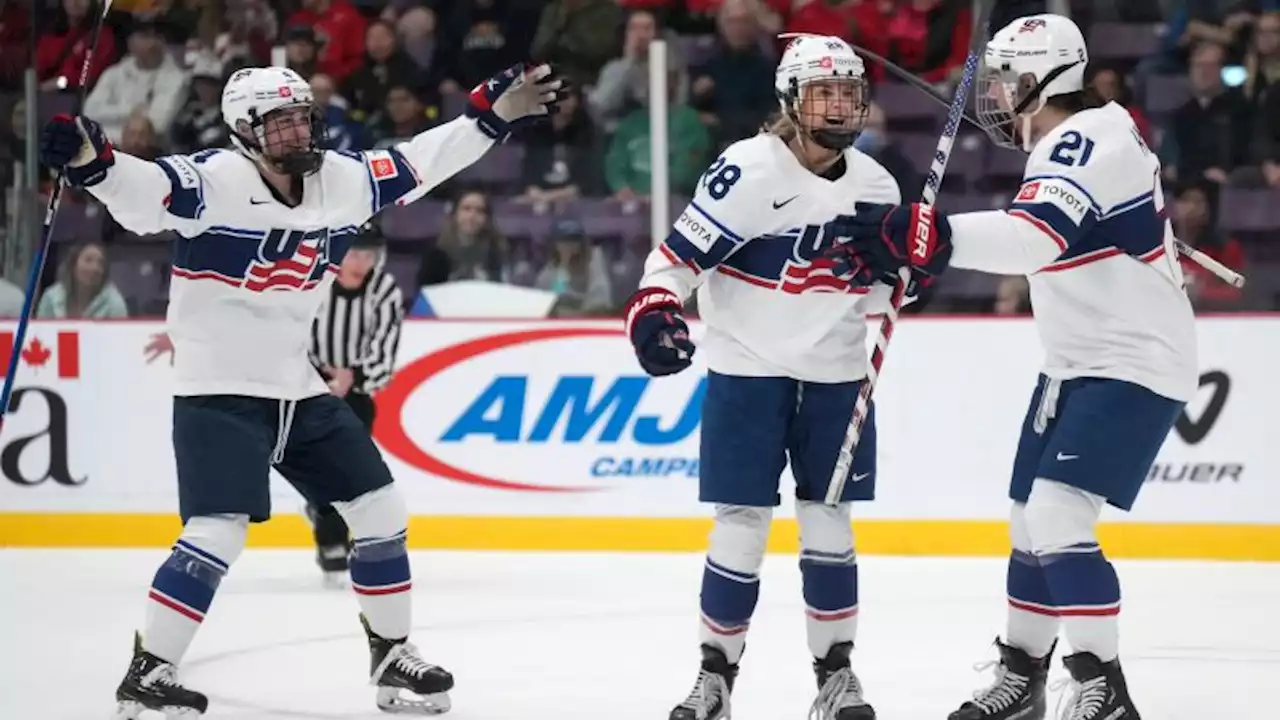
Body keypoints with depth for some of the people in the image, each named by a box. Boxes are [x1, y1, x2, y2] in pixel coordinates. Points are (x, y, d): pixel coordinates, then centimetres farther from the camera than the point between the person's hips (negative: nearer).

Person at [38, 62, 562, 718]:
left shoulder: (343, 179, 2)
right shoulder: (213, 181, -18)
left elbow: (418, 164, 13)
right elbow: (142, 192, -34)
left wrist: (496, 114, 10)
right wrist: (91, 162, -55)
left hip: (300, 391, 7)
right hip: (218, 393, -7)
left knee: (380, 511, 10)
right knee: (218, 533, -20)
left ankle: (392, 655, 26)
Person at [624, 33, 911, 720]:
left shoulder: (875, 186, 3)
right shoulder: (749, 169, -14)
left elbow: (876, 290, 12)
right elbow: (679, 253, -14)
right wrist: (654, 309, -30)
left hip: (835, 378, 4)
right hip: (746, 371, -4)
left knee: (829, 526, 6)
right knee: (740, 527, -2)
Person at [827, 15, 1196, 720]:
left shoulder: (1088, 144, -22)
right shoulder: (1069, 145, 10)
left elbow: (1035, 236, -39)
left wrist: (918, 235, -46)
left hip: (1134, 364, -11)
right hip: (1077, 363, 11)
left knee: (1056, 518, -20)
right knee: (1031, 523, 15)